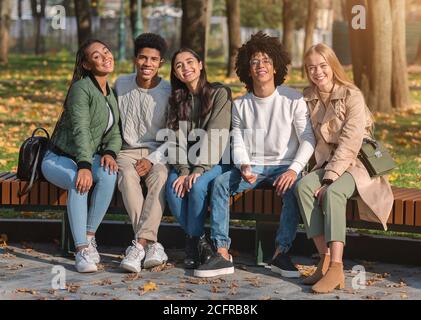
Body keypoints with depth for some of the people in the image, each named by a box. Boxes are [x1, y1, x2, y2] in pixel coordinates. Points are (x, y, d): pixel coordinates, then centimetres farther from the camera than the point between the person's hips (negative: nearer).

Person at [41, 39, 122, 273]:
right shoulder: (81, 88, -14)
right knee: (79, 181, -38)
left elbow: (115, 133, 8)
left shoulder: (112, 93, 9)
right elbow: (80, 130, -26)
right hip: (59, 159, -6)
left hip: (89, 157, 6)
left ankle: (90, 237, -21)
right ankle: (81, 250, -37)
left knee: (109, 173, -29)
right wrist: (84, 166, -39)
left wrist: (110, 153, -15)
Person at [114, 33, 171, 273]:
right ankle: (152, 245, -41)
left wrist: (152, 160, -15)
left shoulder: (169, 92, -2)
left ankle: (140, 244, -44)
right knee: (128, 176, -34)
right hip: (126, 151, 1)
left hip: (157, 153, -1)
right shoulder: (121, 85, 6)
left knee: (160, 177, -36)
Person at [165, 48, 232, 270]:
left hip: (214, 162, -4)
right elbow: (177, 139, 1)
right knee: (173, 187, -27)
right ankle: (199, 242, -13)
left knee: (197, 186, -33)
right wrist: (184, 170, -16)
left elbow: (216, 135, -14)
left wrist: (198, 170, -24)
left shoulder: (220, 93, -4)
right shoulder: (177, 100, 12)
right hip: (186, 162, 4)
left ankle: (194, 240, -13)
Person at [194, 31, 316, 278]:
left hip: (284, 166, -3)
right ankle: (222, 254, -28)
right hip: (252, 166, 3)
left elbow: (308, 140, -8)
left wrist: (293, 169, -24)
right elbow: (238, 144, 3)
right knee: (220, 183, -24)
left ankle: (281, 253, -29)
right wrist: (244, 168, -19)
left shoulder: (293, 100, -3)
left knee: (294, 189, -36)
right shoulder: (241, 105, 8)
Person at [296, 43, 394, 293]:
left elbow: (350, 143, -19)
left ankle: (336, 269, -42)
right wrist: (323, 170, -8)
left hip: (356, 163, -5)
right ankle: (325, 259, -29)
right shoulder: (309, 97, 7)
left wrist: (329, 179, -24)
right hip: (328, 162, 6)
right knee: (303, 186, -25)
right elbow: (313, 139, 8)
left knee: (333, 193, -34)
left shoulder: (352, 96, -13)